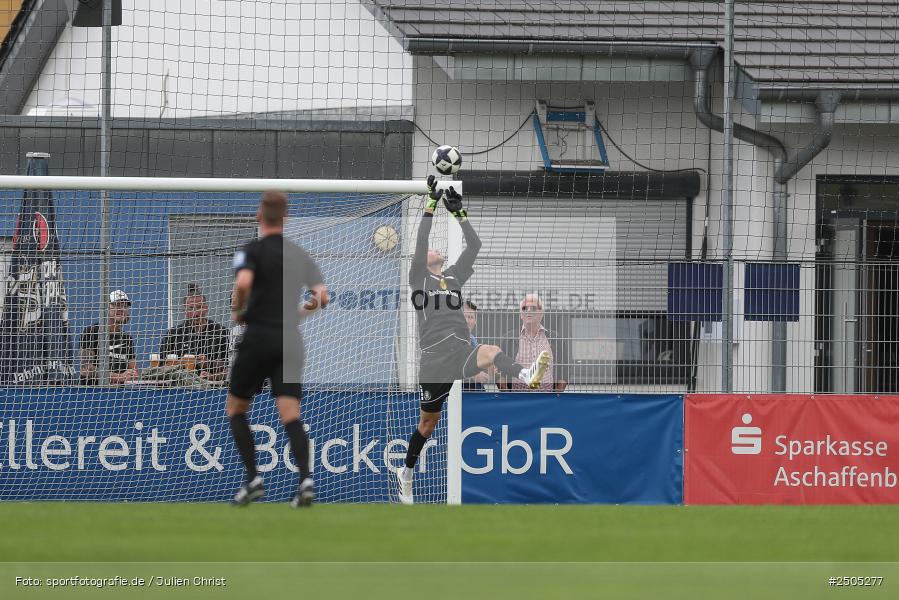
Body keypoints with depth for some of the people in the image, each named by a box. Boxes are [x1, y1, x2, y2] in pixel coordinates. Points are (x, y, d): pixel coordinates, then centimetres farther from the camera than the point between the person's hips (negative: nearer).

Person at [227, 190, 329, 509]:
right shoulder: (301, 255, 11)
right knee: (291, 417, -3)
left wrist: (237, 311, -5)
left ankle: (253, 479, 2)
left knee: (236, 410, 13)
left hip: (258, 337, -4)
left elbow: (243, 282, -23)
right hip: (290, 342, 4)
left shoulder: (252, 251, -4)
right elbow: (322, 297, 5)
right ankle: (305, 480, -23)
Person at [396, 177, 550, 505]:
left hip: (462, 352, 2)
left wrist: (459, 212, 6)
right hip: (435, 359, -2)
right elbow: (420, 243, -6)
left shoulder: (454, 276, 20)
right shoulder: (419, 278, 8)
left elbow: (474, 246, 12)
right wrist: (430, 206, -9)